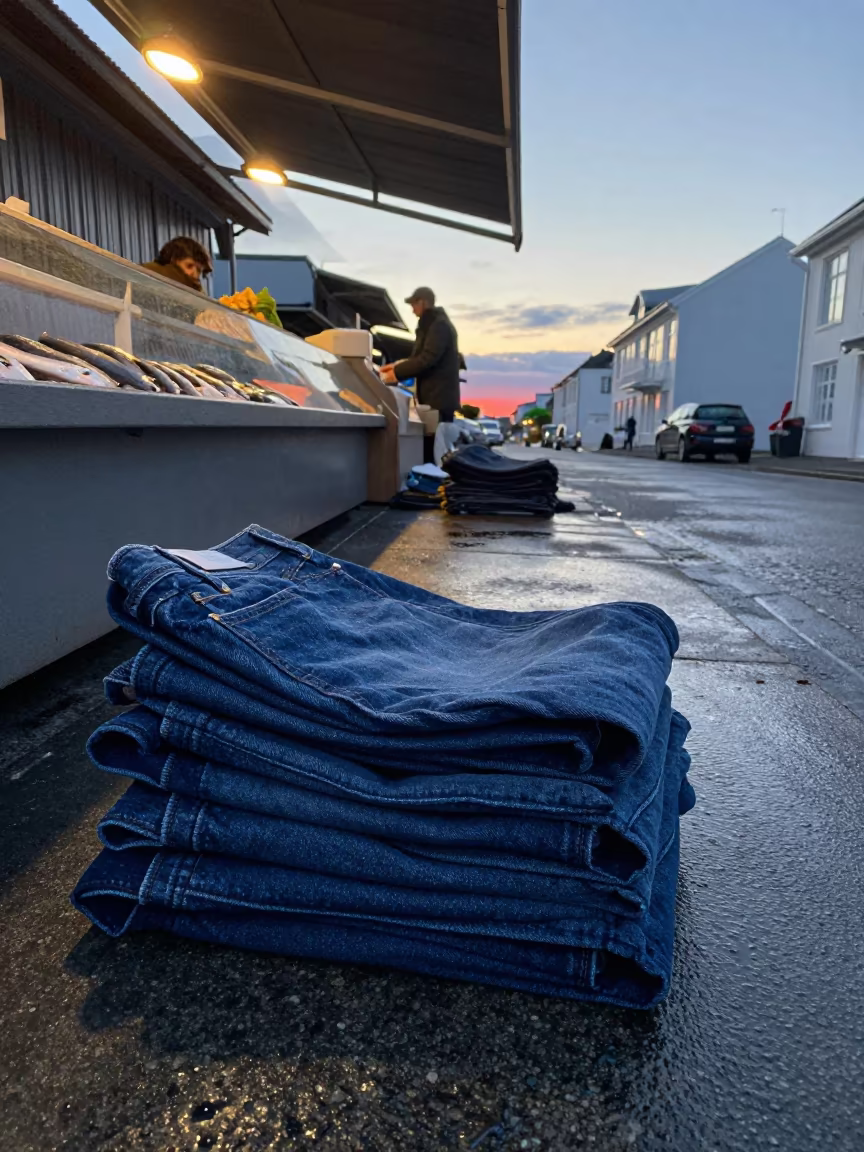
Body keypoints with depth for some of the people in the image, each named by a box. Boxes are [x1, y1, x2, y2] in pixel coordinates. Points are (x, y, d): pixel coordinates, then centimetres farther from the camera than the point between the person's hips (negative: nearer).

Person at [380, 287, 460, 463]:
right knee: (431, 446, 8)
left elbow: (427, 359, -20)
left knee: (436, 447, -12)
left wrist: (397, 372, -12)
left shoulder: (439, 325, -12)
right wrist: (398, 366, 14)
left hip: (439, 397, -10)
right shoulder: (432, 324, 21)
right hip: (434, 396, 10)